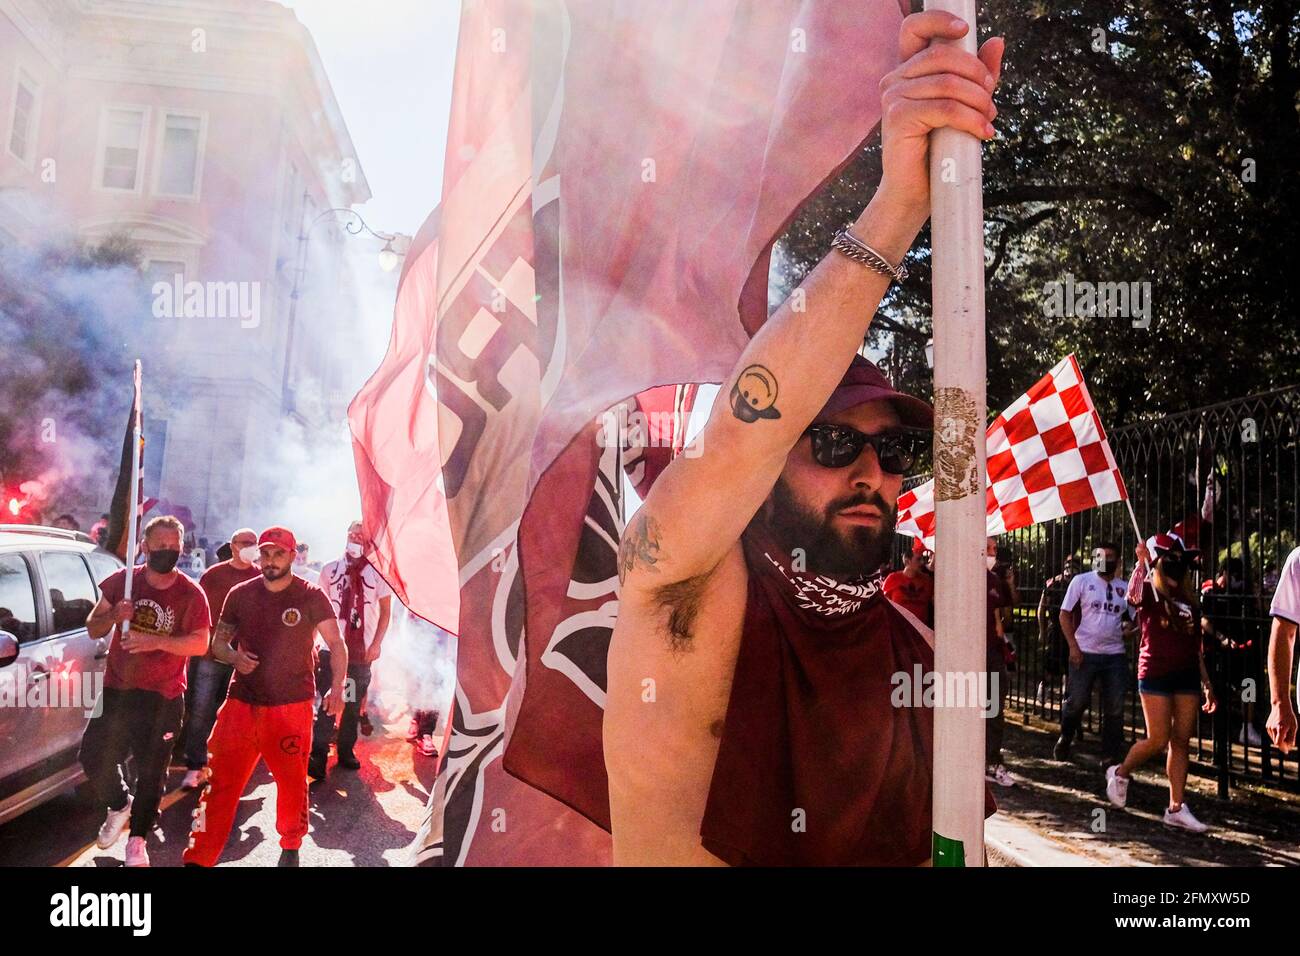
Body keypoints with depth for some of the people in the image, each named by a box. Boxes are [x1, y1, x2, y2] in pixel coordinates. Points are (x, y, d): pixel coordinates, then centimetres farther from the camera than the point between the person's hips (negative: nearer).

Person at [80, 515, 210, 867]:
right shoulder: (122, 581, 0)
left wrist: (157, 641, -27)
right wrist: (113, 616, -17)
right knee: (93, 757, 4)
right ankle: (119, 805, 35)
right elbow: (93, 628, 6)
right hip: (117, 689, 3)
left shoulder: (190, 593, -8)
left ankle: (137, 840, 21)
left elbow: (200, 643, -12)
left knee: (151, 771, 2)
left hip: (163, 696, -3)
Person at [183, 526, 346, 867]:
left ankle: (290, 846, 34)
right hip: (242, 703, 2)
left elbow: (336, 644, -4)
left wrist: (337, 686, -19)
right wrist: (234, 657, -12)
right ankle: (199, 858, 9)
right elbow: (218, 643, 12)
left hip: (292, 705, -2)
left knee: (292, 782, 11)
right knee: (221, 782, -1)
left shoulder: (311, 596, -5)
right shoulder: (240, 594, 3)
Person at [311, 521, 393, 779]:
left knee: (355, 703, 10)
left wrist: (376, 643, -6)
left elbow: (385, 611, 3)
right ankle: (318, 756, -1)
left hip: (363, 649, 0)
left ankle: (346, 752, 23)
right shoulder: (330, 570, 3)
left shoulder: (377, 573, 0)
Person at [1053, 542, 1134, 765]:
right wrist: (1073, 646, -9)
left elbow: (1134, 619, 20)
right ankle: (1065, 740, 25)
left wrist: (1128, 631, -3)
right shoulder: (1081, 581, 0)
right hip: (1084, 653, -3)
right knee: (1076, 701, 1)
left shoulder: (1125, 587, 10)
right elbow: (1065, 614, -1)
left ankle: (1112, 756, 15)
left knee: (1114, 709, 5)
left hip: (1115, 655, 3)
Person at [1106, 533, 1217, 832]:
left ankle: (1176, 808, 12)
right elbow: (1133, 597, -31)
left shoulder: (1190, 601, 13)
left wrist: (1206, 683, 17)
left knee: (1181, 741, 5)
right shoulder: (1149, 593, -4)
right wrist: (1142, 562, -30)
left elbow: (1196, 646, 18)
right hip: (1155, 674, -6)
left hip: (1187, 676, 6)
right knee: (1158, 740, -5)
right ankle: (1120, 773, 21)